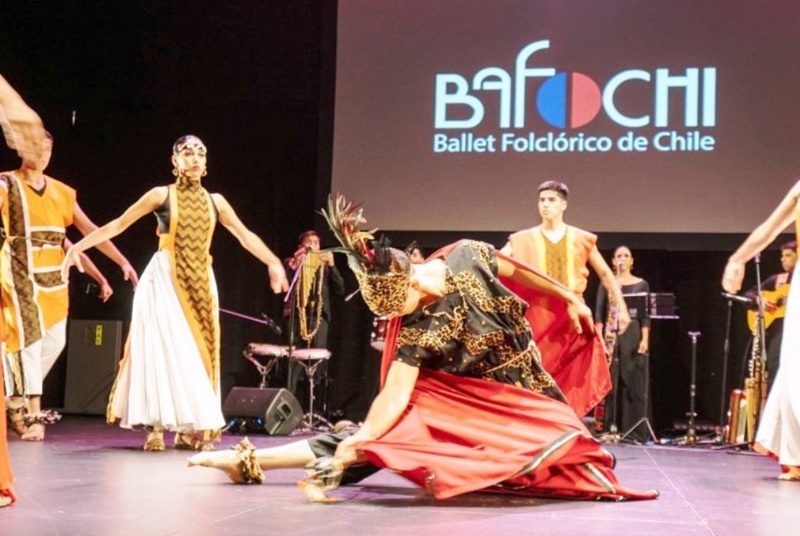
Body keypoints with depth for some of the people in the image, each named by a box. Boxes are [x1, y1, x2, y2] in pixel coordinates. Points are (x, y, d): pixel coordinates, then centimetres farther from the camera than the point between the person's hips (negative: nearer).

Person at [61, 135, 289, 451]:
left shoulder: (215, 201, 9)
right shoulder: (162, 195, -1)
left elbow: (245, 235, 12)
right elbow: (118, 225, -2)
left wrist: (273, 263, 1)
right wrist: (78, 247, -8)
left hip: (199, 282, 4)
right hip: (165, 279, -4)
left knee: (196, 350, 3)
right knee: (163, 348, -9)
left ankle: (190, 428, 8)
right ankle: (156, 427, -8)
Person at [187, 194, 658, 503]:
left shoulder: (469, 256, -18)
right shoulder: (417, 331, -24)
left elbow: (519, 274, 1)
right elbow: (394, 396, -31)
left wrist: (569, 299, 11)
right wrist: (355, 444, -46)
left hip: (527, 392, 4)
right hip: (473, 407, -4)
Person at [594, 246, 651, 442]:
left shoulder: (641, 284, 8)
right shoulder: (607, 284, 8)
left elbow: (645, 315, 4)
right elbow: (599, 314, 4)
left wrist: (645, 339, -7)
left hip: (633, 337, 0)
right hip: (612, 337, 0)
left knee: (635, 385, -2)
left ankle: (635, 432, 0)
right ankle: (609, 429, 2)